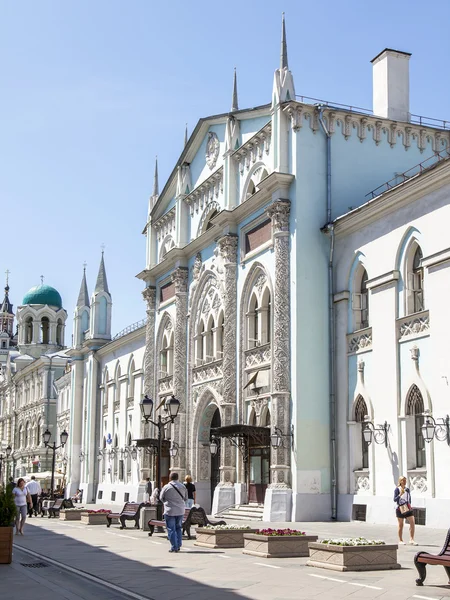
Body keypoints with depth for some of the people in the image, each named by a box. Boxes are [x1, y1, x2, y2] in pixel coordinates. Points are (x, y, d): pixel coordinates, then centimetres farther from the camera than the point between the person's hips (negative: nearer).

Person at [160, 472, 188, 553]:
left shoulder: (166, 487, -10)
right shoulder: (183, 487, 0)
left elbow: (161, 498, 1)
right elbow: (185, 498, 9)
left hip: (170, 511, -4)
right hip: (180, 511, 4)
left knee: (171, 529, 3)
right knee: (178, 528, 17)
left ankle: (174, 547, 1)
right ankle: (178, 546, 16)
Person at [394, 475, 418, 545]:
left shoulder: (407, 489, 11)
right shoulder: (397, 489, -4)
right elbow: (395, 499, -10)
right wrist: (400, 495, -23)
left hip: (407, 508, 5)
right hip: (400, 509, -5)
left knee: (412, 523, -7)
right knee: (401, 525, 3)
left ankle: (411, 539, -2)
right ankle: (400, 540, 15)